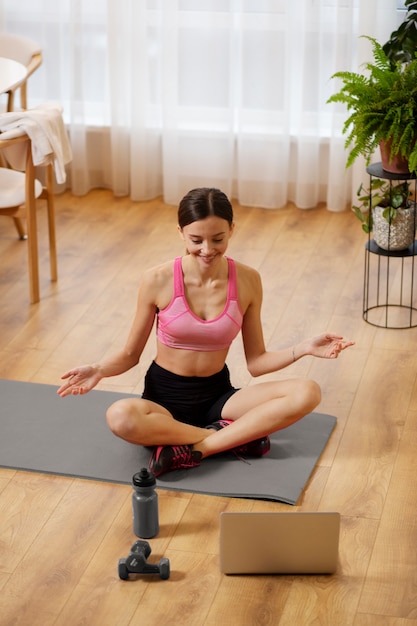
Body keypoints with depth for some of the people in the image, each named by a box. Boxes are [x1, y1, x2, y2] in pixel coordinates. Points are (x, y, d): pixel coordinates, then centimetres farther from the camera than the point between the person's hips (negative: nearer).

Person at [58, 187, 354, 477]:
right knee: (121, 417, -38)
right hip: (165, 398, -2)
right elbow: (130, 355, -1)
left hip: (217, 395, 2)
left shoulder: (247, 281, -7)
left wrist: (304, 348, -17)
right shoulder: (158, 281, -13)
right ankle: (236, 436, -22)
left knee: (308, 393, -23)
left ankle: (191, 450, -24)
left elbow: (256, 363, -1)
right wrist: (100, 370, -22)